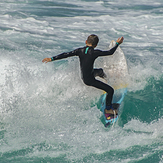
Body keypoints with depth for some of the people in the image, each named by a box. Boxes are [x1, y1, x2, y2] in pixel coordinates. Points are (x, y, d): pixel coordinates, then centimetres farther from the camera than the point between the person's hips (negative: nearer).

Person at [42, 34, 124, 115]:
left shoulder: (80, 51, -8)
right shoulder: (95, 52, -21)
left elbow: (66, 55, -10)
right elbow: (110, 52, -10)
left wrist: (52, 59, -6)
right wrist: (117, 44, 5)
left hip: (83, 76, 7)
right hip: (89, 80, -7)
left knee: (100, 71, 34)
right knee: (110, 90, 3)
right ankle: (108, 109, 16)